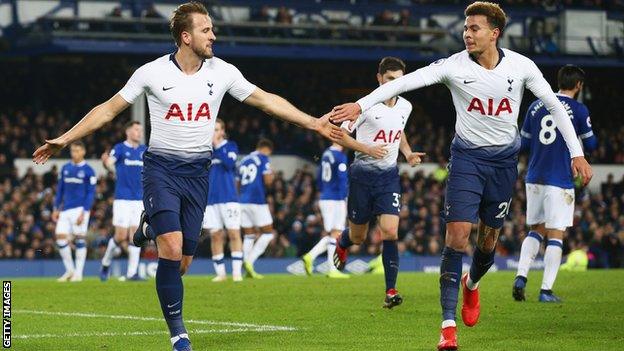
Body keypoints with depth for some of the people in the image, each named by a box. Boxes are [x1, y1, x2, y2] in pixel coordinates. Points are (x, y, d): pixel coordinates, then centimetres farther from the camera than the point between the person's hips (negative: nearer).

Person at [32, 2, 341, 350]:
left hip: (198, 171, 3)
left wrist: (313, 123, 4)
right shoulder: (152, 73, -7)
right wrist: (64, 139, -3)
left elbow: (267, 100, 8)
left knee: (182, 262, 2)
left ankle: (150, 228, 38)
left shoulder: (222, 72, -1)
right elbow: (109, 109, 1)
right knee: (172, 247, -21)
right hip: (161, 167, -3)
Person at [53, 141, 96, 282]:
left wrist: (84, 212, -13)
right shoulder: (65, 169, 12)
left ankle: (78, 273, 2)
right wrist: (56, 209, 11)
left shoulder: (88, 171, -2)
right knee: (61, 237, -3)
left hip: (80, 208, -5)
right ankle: (69, 270, 10)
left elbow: (91, 193, -5)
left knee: (79, 238, -5)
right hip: (65, 209, 5)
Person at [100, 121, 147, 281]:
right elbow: (110, 164, -19)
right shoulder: (120, 148, -4)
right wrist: (106, 161, -42)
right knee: (121, 236, -7)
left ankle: (132, 273, 2)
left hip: (140, 199, 5)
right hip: (123, 199, -4)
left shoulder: (144, 150, 11)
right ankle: (106, 263, 16)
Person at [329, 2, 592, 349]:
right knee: (457, 236, -13)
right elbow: (405, 82, -20)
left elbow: (554, 105, 2)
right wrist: (361, 104, -32)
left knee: (489, 239, 10)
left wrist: (577, 153, 0)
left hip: (504, 160, 2)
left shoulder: (521, 67, -7)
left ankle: (472, 284, 46)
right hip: (467, 157, -2)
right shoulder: (454, 66, -12)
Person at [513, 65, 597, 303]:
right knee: (555, 235, 0)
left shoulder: (536, 106, 9)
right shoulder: (578, 110, -4)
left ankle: (521, 276, -3)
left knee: (536, 231, 16)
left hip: (534, 179, 5)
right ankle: (546, 290, -3)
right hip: (560, 181, -5)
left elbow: (523, 142, 13)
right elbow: (591, 145, 4)